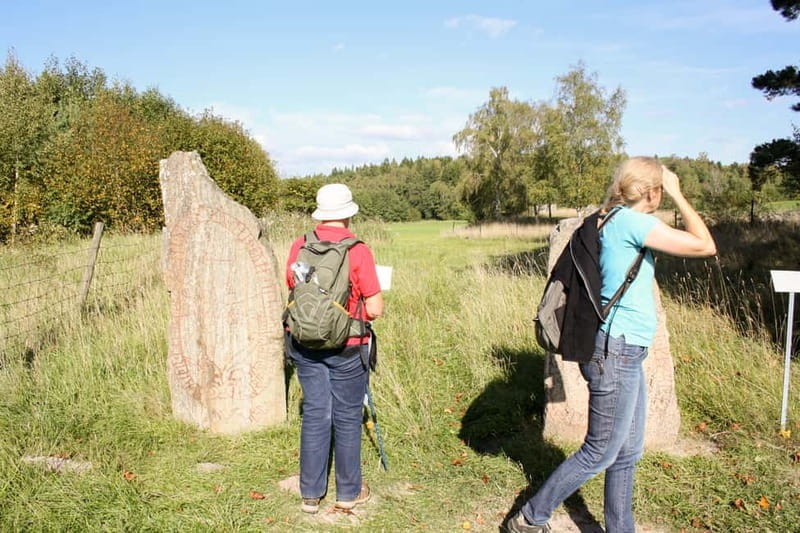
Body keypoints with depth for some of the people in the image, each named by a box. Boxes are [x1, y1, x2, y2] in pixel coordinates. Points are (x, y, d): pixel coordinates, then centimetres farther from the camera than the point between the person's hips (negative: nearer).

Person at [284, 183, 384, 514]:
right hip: (346, 348, -4)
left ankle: (311, 493, 23)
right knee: (347, 419, 10)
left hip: (304, 345, 4)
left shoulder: (299, 247, -2)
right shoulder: (358, 251, -14)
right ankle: (348, 493, 24)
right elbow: (375, 309, -12)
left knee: (315, 415, 13)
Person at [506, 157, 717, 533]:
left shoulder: (618, 221, 12)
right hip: (616, 351, -10)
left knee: (628, 453, 17)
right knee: (600, 453, 2)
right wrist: (677, 195, -6)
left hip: (625, 353, 10)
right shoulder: (630, 221, -15)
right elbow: (705, 246, -14)